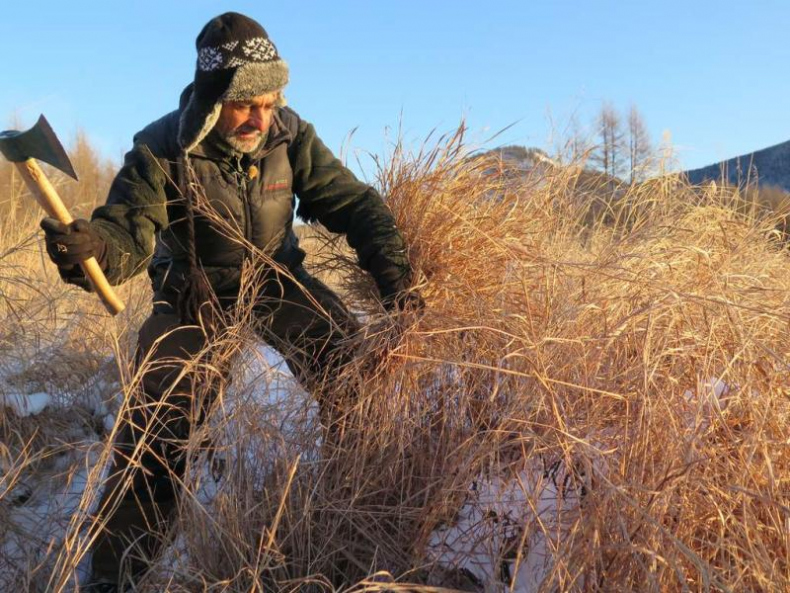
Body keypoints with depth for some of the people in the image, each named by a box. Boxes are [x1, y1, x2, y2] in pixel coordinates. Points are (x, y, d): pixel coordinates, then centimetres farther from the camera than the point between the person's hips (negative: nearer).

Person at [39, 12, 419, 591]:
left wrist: (395, 274, -24)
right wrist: (89, 244, -53)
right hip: (194, 292, -2)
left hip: (277, 277, 2)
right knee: (157, 420, -10)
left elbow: (354, 204, -11)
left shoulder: (291, 136, -14)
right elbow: (128, 233, -28)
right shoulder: (160, 152, -20)